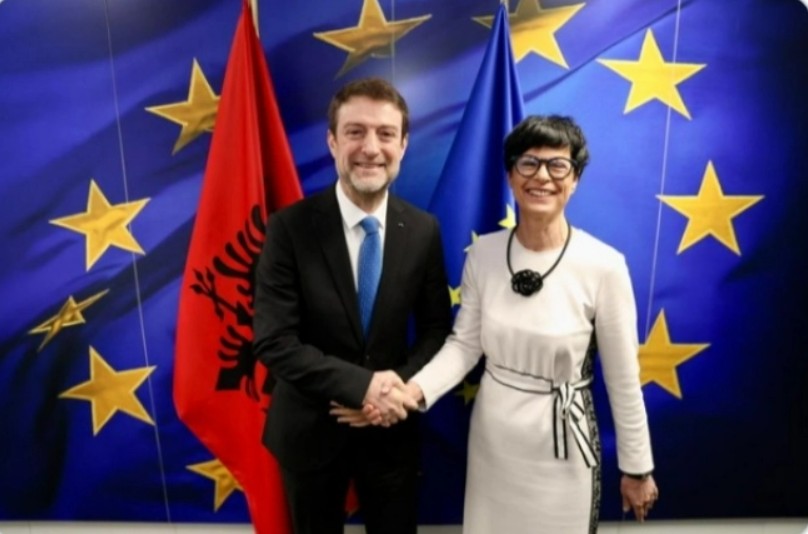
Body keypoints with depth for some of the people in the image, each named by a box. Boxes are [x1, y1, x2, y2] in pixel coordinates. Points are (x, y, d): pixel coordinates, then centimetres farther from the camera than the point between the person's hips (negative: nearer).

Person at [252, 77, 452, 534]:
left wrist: (398, 384, -17)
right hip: (311, 428, -1)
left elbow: (437, 327, -1)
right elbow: (273, 342, -18)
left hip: (392, 427, 2)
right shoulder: (289, 227, -16)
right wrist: (360, 385, -25)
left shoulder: (424, 230, -7)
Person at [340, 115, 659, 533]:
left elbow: (623, 378, -9)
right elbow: (465, 342, -3)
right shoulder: (483, 253, -7)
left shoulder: (604, 266, -17)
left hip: (561, 443, -3)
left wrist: (636, 468, 1)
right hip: (491, 437, 3)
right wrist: (413, 390, -20)